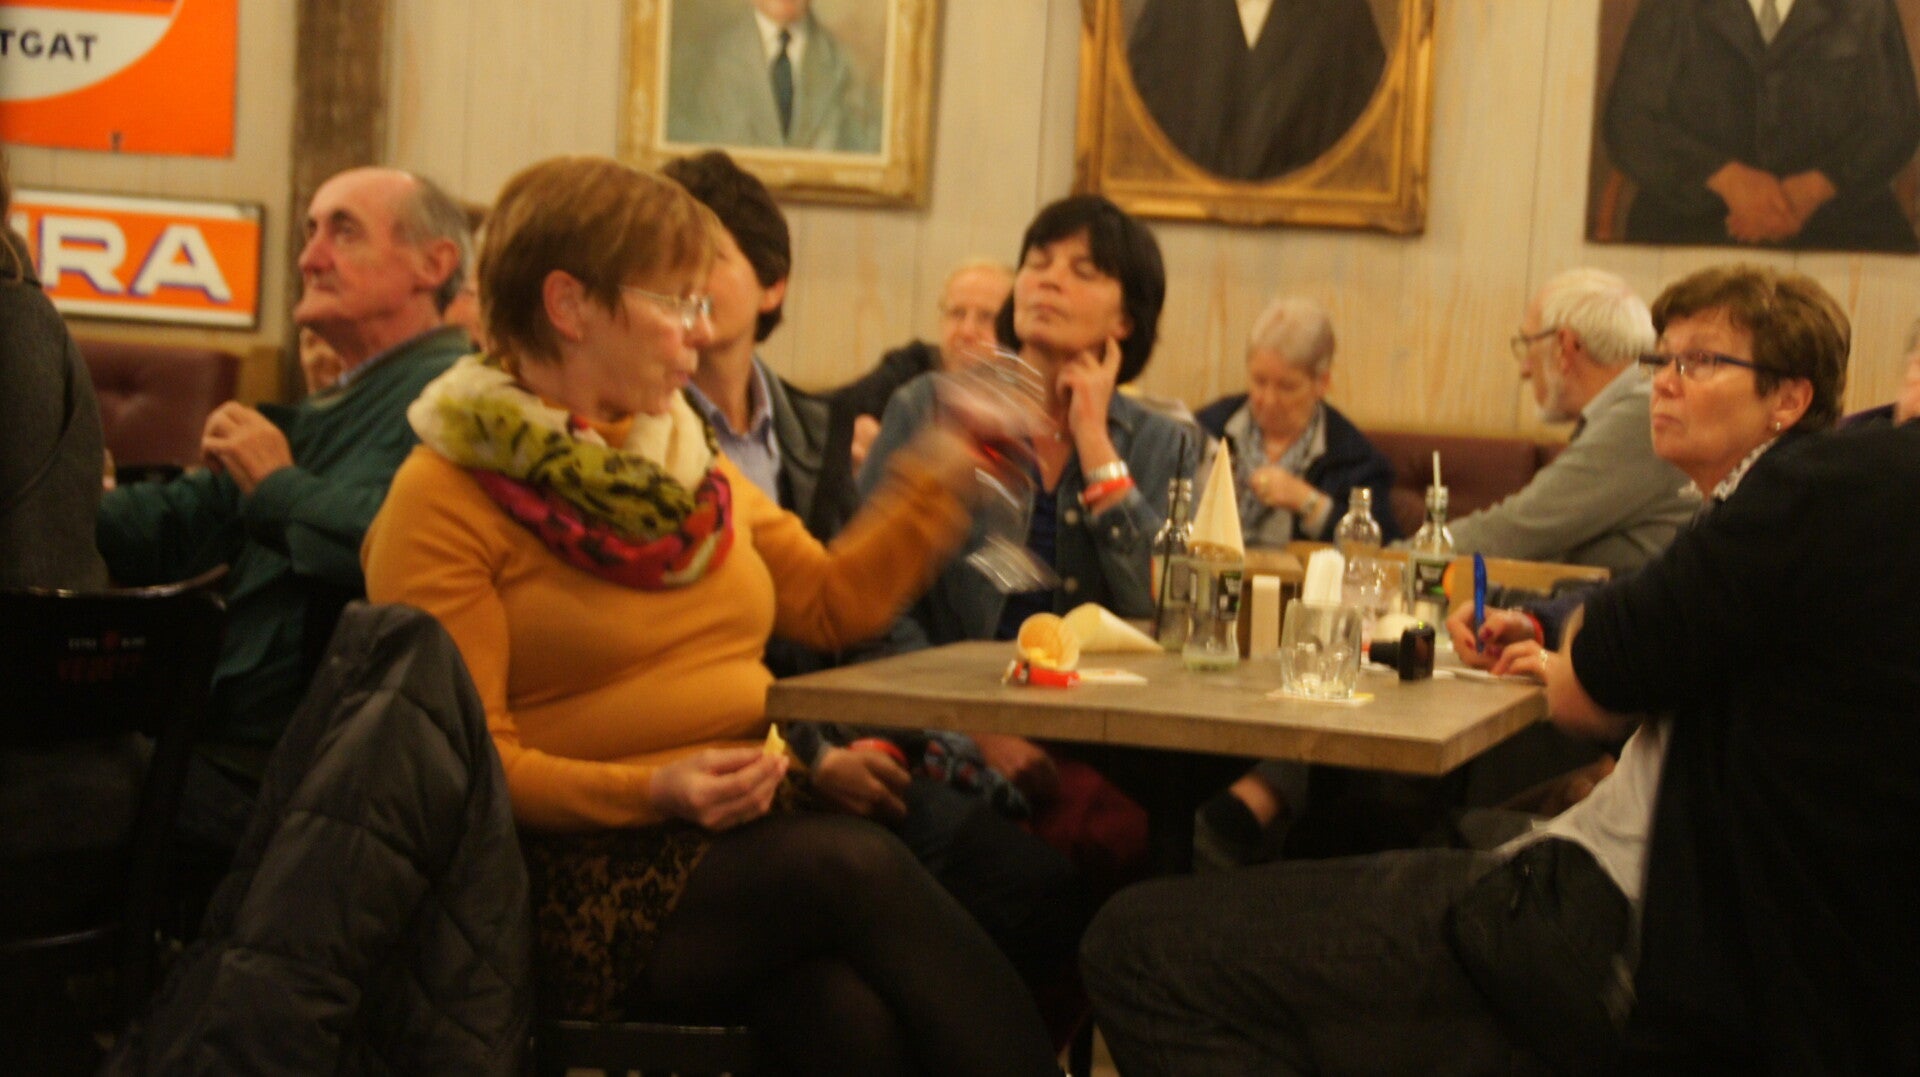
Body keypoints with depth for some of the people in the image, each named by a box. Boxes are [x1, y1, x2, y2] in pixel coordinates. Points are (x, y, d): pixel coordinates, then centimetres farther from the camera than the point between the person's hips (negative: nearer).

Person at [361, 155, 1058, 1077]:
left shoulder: (687, 463, 20)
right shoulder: (445, 499, -3)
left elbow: (834, 601, 27)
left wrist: (939, 479, 16)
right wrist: (652, 793, -21)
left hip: (750, 844, 5)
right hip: (584, 875, -5)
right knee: (857, 866, -32)